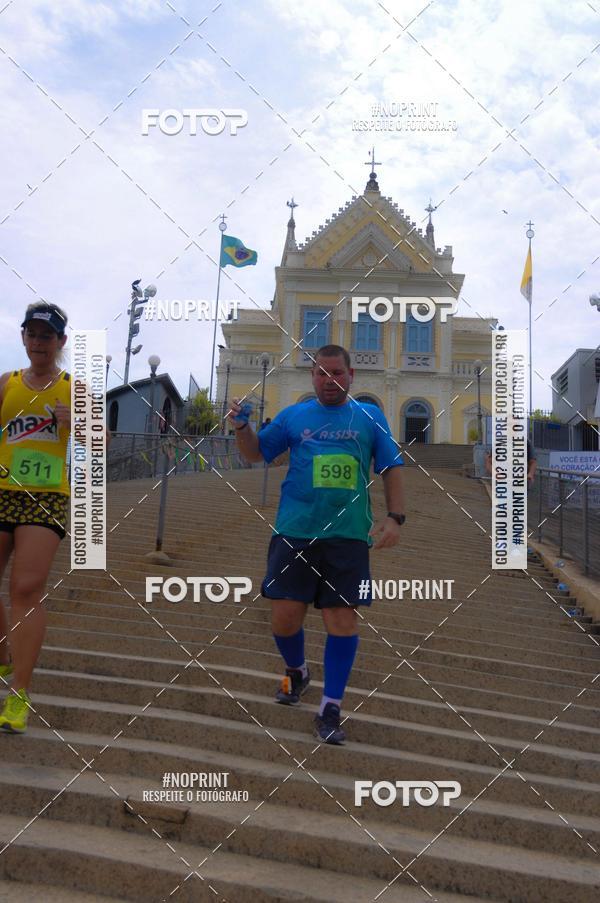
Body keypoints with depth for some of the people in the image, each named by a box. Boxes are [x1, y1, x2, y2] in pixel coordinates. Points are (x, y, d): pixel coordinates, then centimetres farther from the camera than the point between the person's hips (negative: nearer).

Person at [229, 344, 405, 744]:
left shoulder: (371, 416, 8)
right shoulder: (293, 416, 9)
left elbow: (392, 469, 8)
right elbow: (256, 453, 15)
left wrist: (395, 517, -3)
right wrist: (242, 426, -5)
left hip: (349, 535, 0)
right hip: (294, 531, 1)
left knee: (343, 619, -2)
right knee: (284, 615, 1)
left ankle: (331, 708, 12)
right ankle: (296, 672, 34)